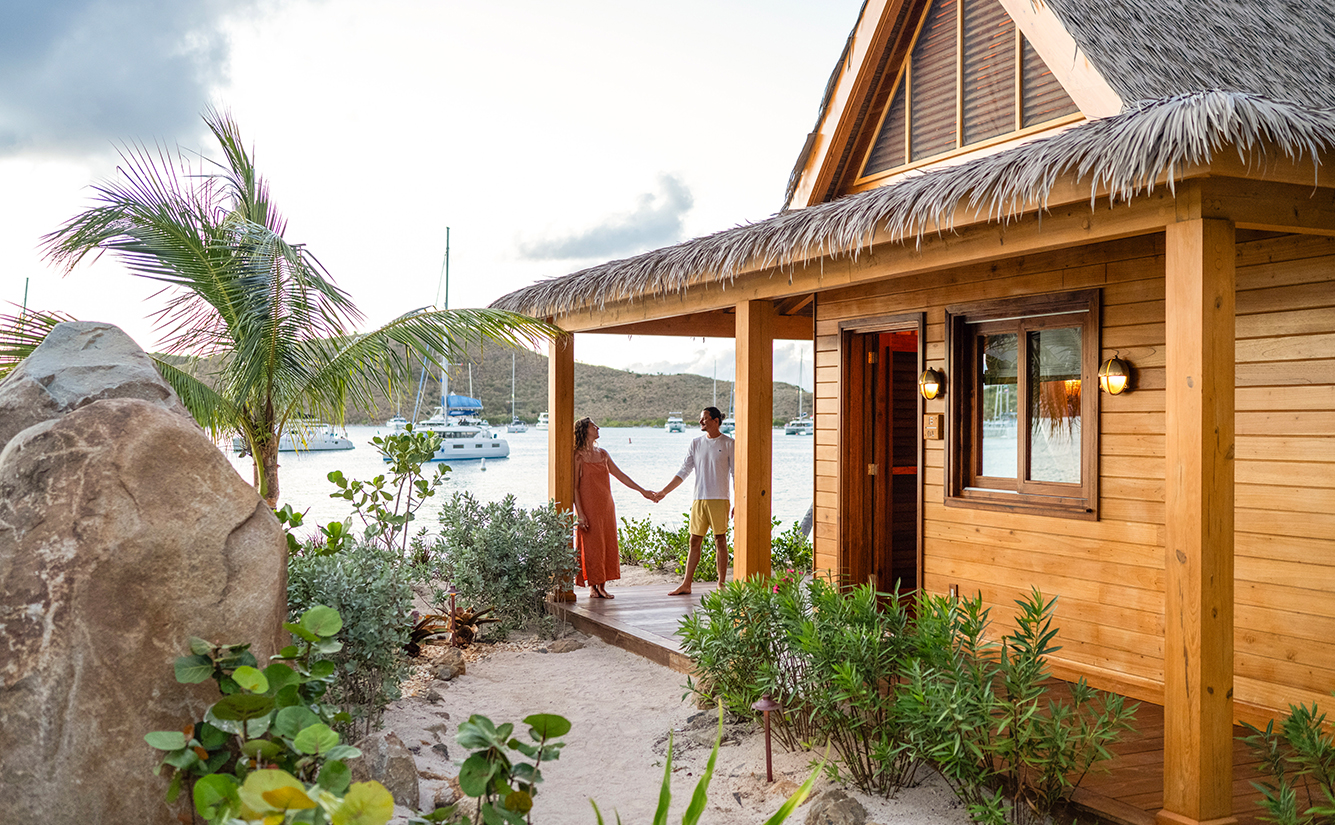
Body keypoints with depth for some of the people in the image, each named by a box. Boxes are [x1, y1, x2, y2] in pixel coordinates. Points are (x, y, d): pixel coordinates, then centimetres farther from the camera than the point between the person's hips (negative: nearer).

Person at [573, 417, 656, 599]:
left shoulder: (602, 454, 12)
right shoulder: (578, 456, -7)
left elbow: (620, 475, 17)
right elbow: (574, 487, -9)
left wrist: (642, 491, 16)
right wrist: (579, 513, -16)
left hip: (606, 507, 6)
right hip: (589, 508, -6)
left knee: (608, 545, 5)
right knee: (591, 546, -3)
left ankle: (602, 586, 11)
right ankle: (593, 587, 6)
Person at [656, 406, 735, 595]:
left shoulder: (728, 444, 0)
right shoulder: (696, 443, 11)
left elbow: (736, 474, 0)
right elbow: (683, 472, 13)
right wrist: (664, 492, 8)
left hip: (719, 500, -4)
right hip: (699, 500, 4)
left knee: (720, 540, -1)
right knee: (694, 541, 5)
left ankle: (721, 585, 6)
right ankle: (686, 585, 8)